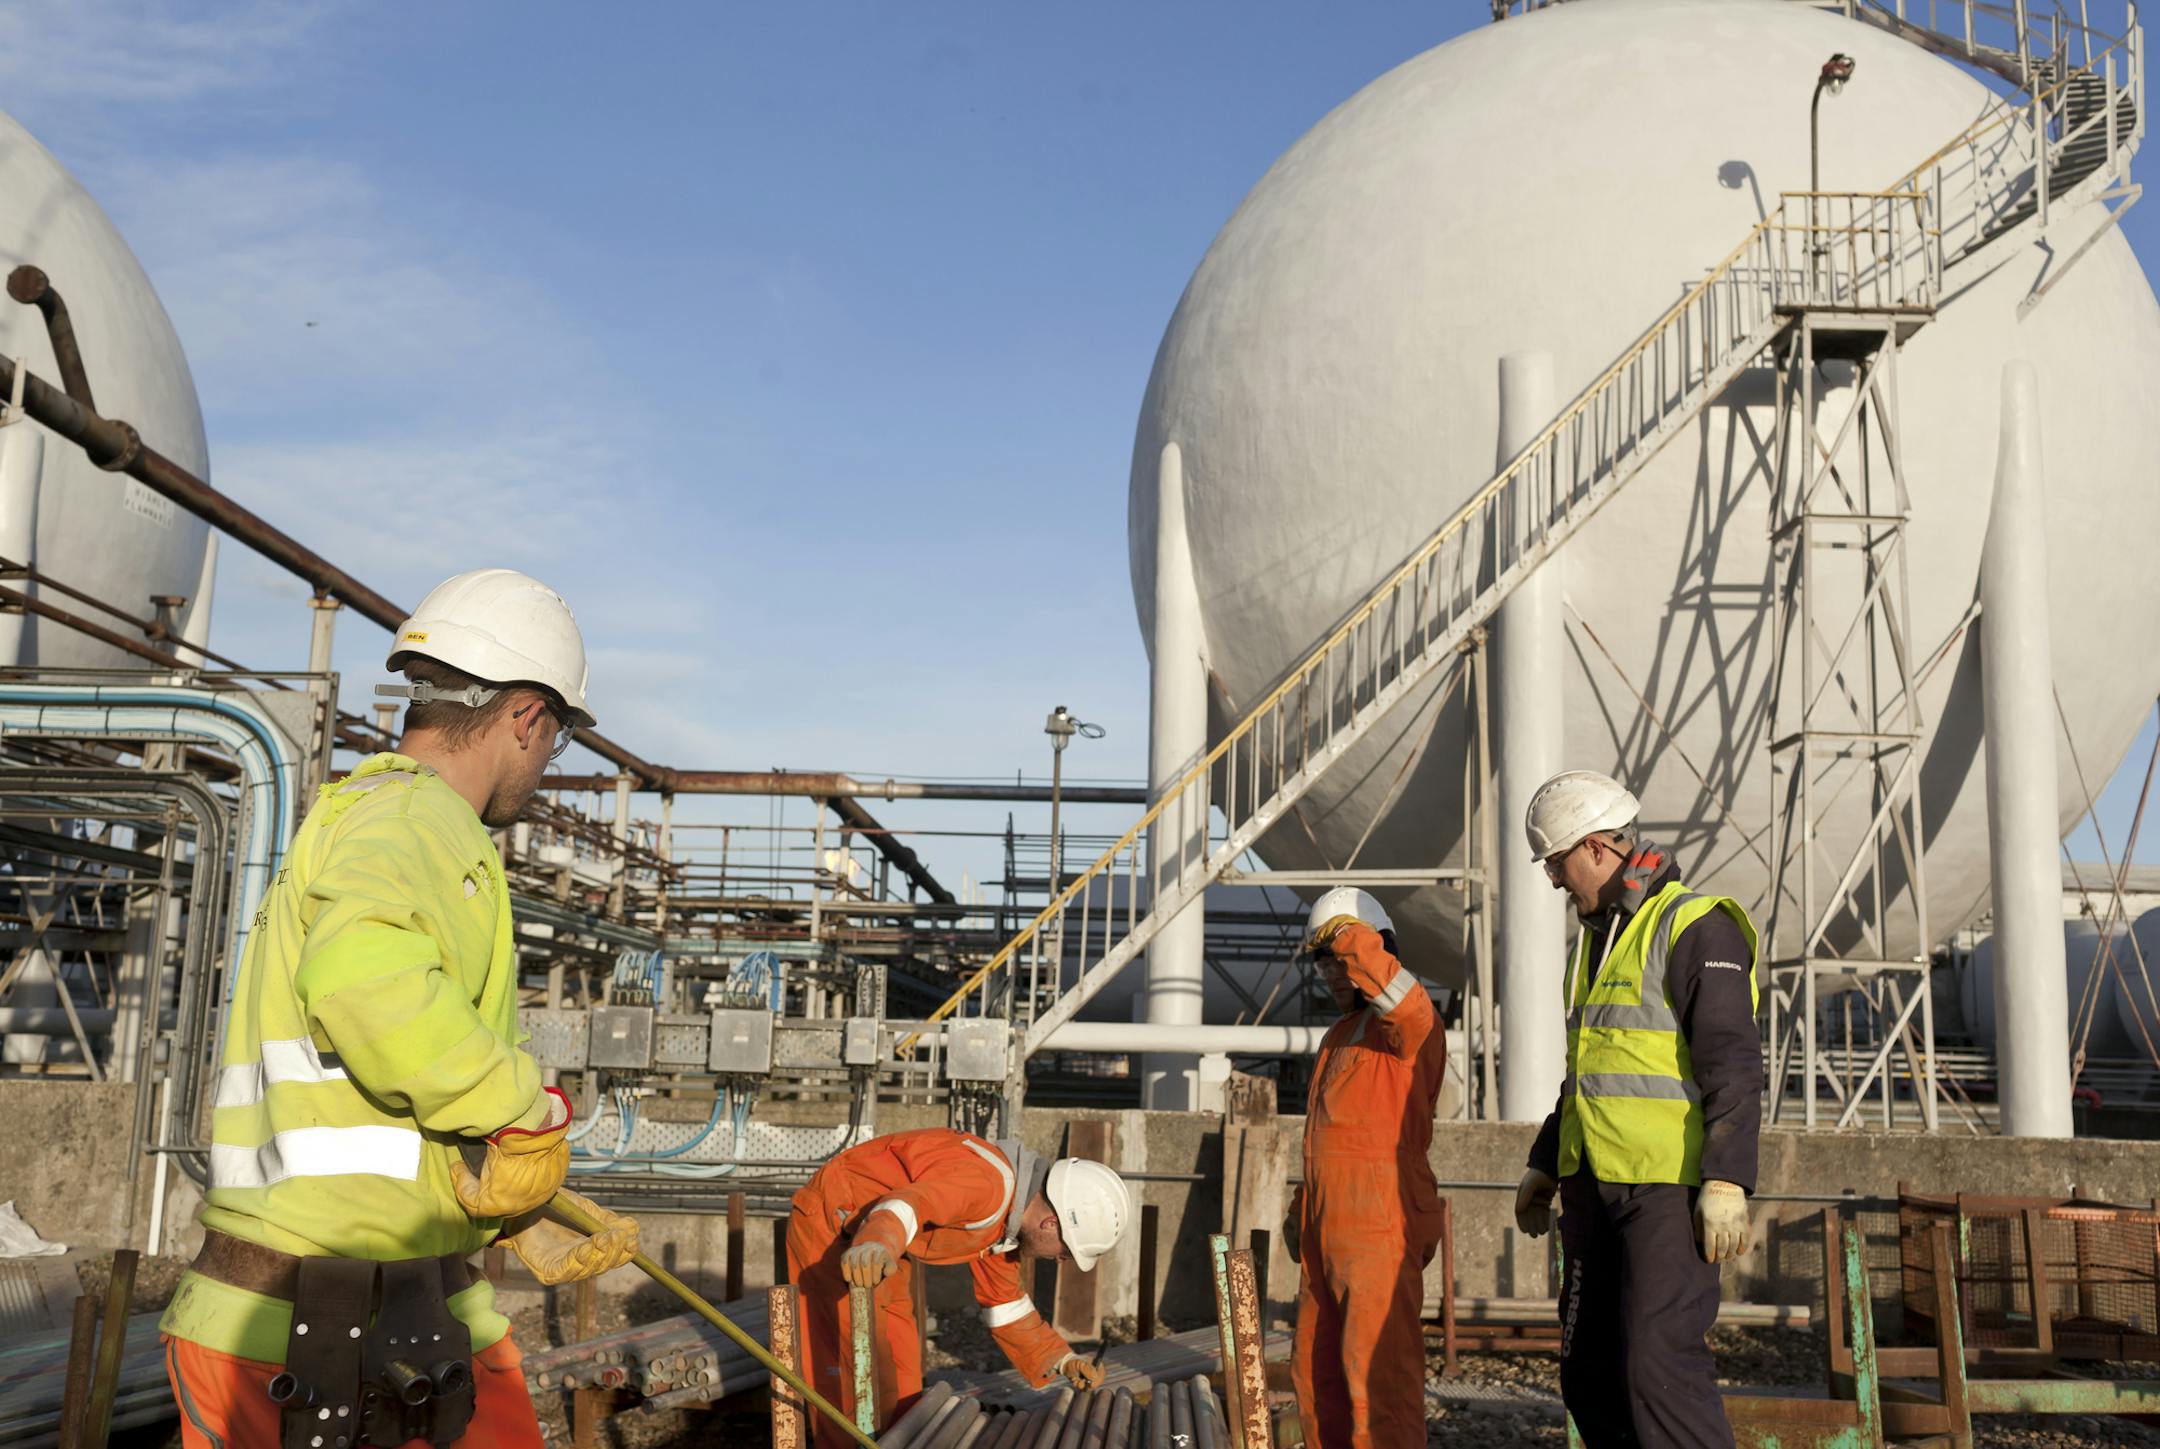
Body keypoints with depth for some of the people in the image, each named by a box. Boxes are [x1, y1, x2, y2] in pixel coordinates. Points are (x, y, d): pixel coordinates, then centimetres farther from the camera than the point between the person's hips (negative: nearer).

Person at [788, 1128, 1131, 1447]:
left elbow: (1003, 1300, 15)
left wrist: (1060, 1359, 10)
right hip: (831, 1228, -10)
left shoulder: (1007, 1215, 2)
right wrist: (877, 1246, -68)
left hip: (870, 1247, 10)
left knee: (901, 1366, 14)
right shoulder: (987, 1185, -30)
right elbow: (904, 1207, -47)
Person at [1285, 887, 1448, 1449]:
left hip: (1381, 1230, -9)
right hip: (1327, 1232, 9)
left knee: (1377, 1373, -12)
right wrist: (1303, 1210, 23)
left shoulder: (1404, 1025, -6)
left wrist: (1352, 940, -24)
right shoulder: (1338, 1035, 23)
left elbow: (1403, 1001, -33)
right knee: (1317, 1374, 13)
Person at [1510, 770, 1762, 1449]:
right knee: (1589, 1373, 8)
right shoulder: (1597, 939, 19)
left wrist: (1727, 1181, -23)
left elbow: (1734, 1065, -16)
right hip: (1596, 1189, 9)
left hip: (1669, 1188, -9)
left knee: (1660, 1362, -15)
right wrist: (1545, 1165, 27)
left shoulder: (1695, 927, -9)